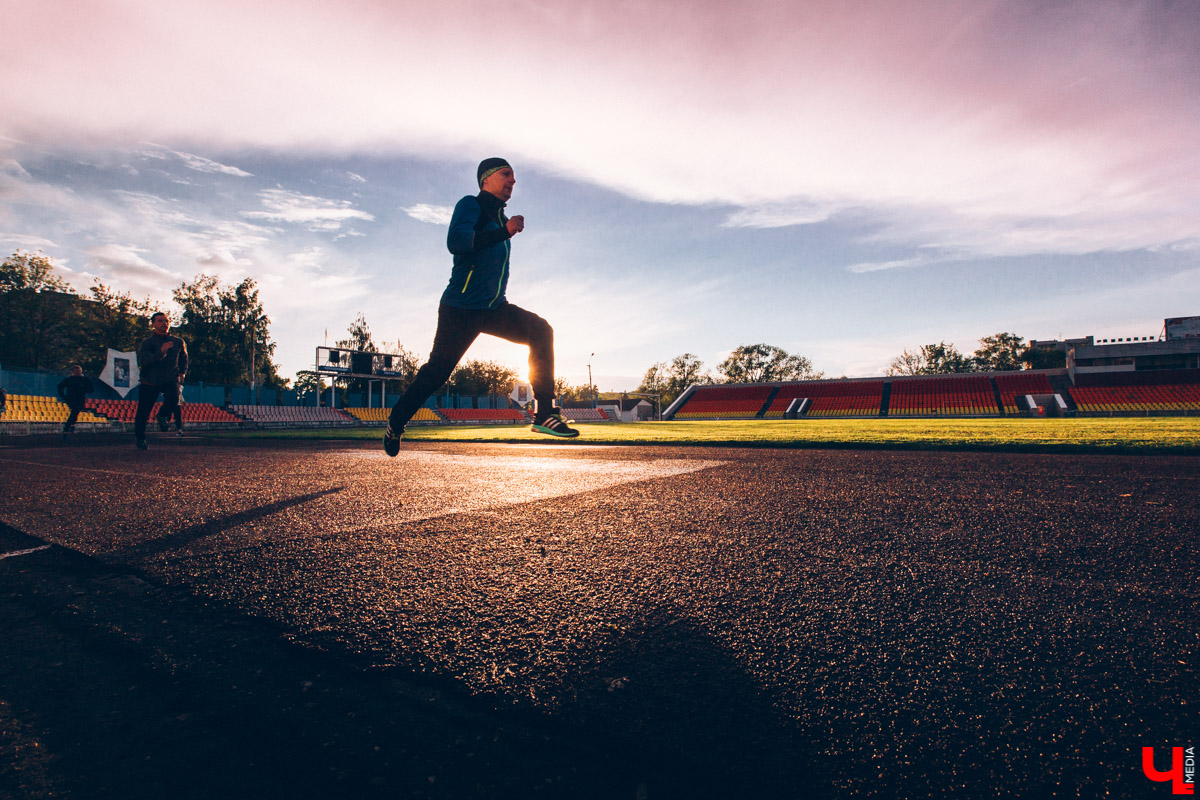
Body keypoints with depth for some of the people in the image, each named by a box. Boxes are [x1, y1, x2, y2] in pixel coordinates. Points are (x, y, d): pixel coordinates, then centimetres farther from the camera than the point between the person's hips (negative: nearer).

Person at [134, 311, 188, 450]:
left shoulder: (178, 342, 5)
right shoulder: (147, 343, -5)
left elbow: (184, 358, 25)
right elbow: (143, 361, -22)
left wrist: (182, 372, 12)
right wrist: (161, 352, -33)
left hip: (170, 380, 1)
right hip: (150, 381, -1)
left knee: (174, 397, -31)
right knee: (143, 412, 3)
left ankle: (163, 416, 1)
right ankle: (140, 438, 26)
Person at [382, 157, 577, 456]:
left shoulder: (500, 218, 19)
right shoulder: (471, 205, -6)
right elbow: (455, 242, -26)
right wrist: (504, 232, -27)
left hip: (494, 308, 7)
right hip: (461, 309, -7)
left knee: (540, 330, -11)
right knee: (438, 370, -7)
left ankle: (545, 414, -15)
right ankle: (395, 423, 16)